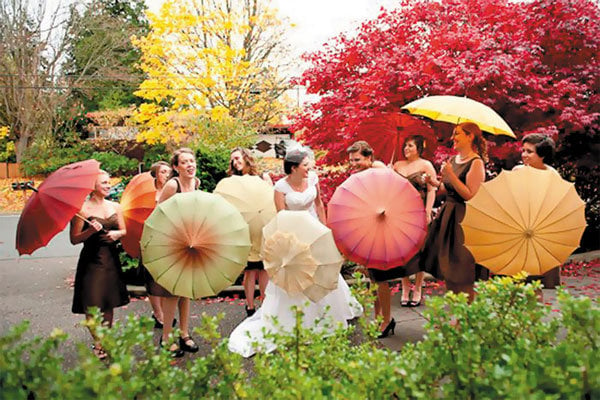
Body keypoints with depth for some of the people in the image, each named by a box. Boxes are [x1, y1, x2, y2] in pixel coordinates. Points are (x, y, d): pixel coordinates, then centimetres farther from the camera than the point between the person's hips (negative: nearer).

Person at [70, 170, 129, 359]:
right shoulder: (82, 209, -8)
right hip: (91, 260, -5)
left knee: (109, 302, 10)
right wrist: (89, 231, -23)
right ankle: (97, 344, 13)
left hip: (111, 258, 5)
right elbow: (74, 239, -7)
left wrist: (117, 234, -7)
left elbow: (124, 230, 15)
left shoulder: (115, 207, 7)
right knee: (93, 304, -2)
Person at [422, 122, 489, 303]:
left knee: (463, 276, -2)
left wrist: (450, 175, -21)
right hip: (448, 214, 9)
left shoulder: (476, 163, -14)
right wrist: (435, 183, 3)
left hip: (464, 218, -8)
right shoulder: (452, 160, 11)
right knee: (449, 270, 14)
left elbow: (469, 195, -19)